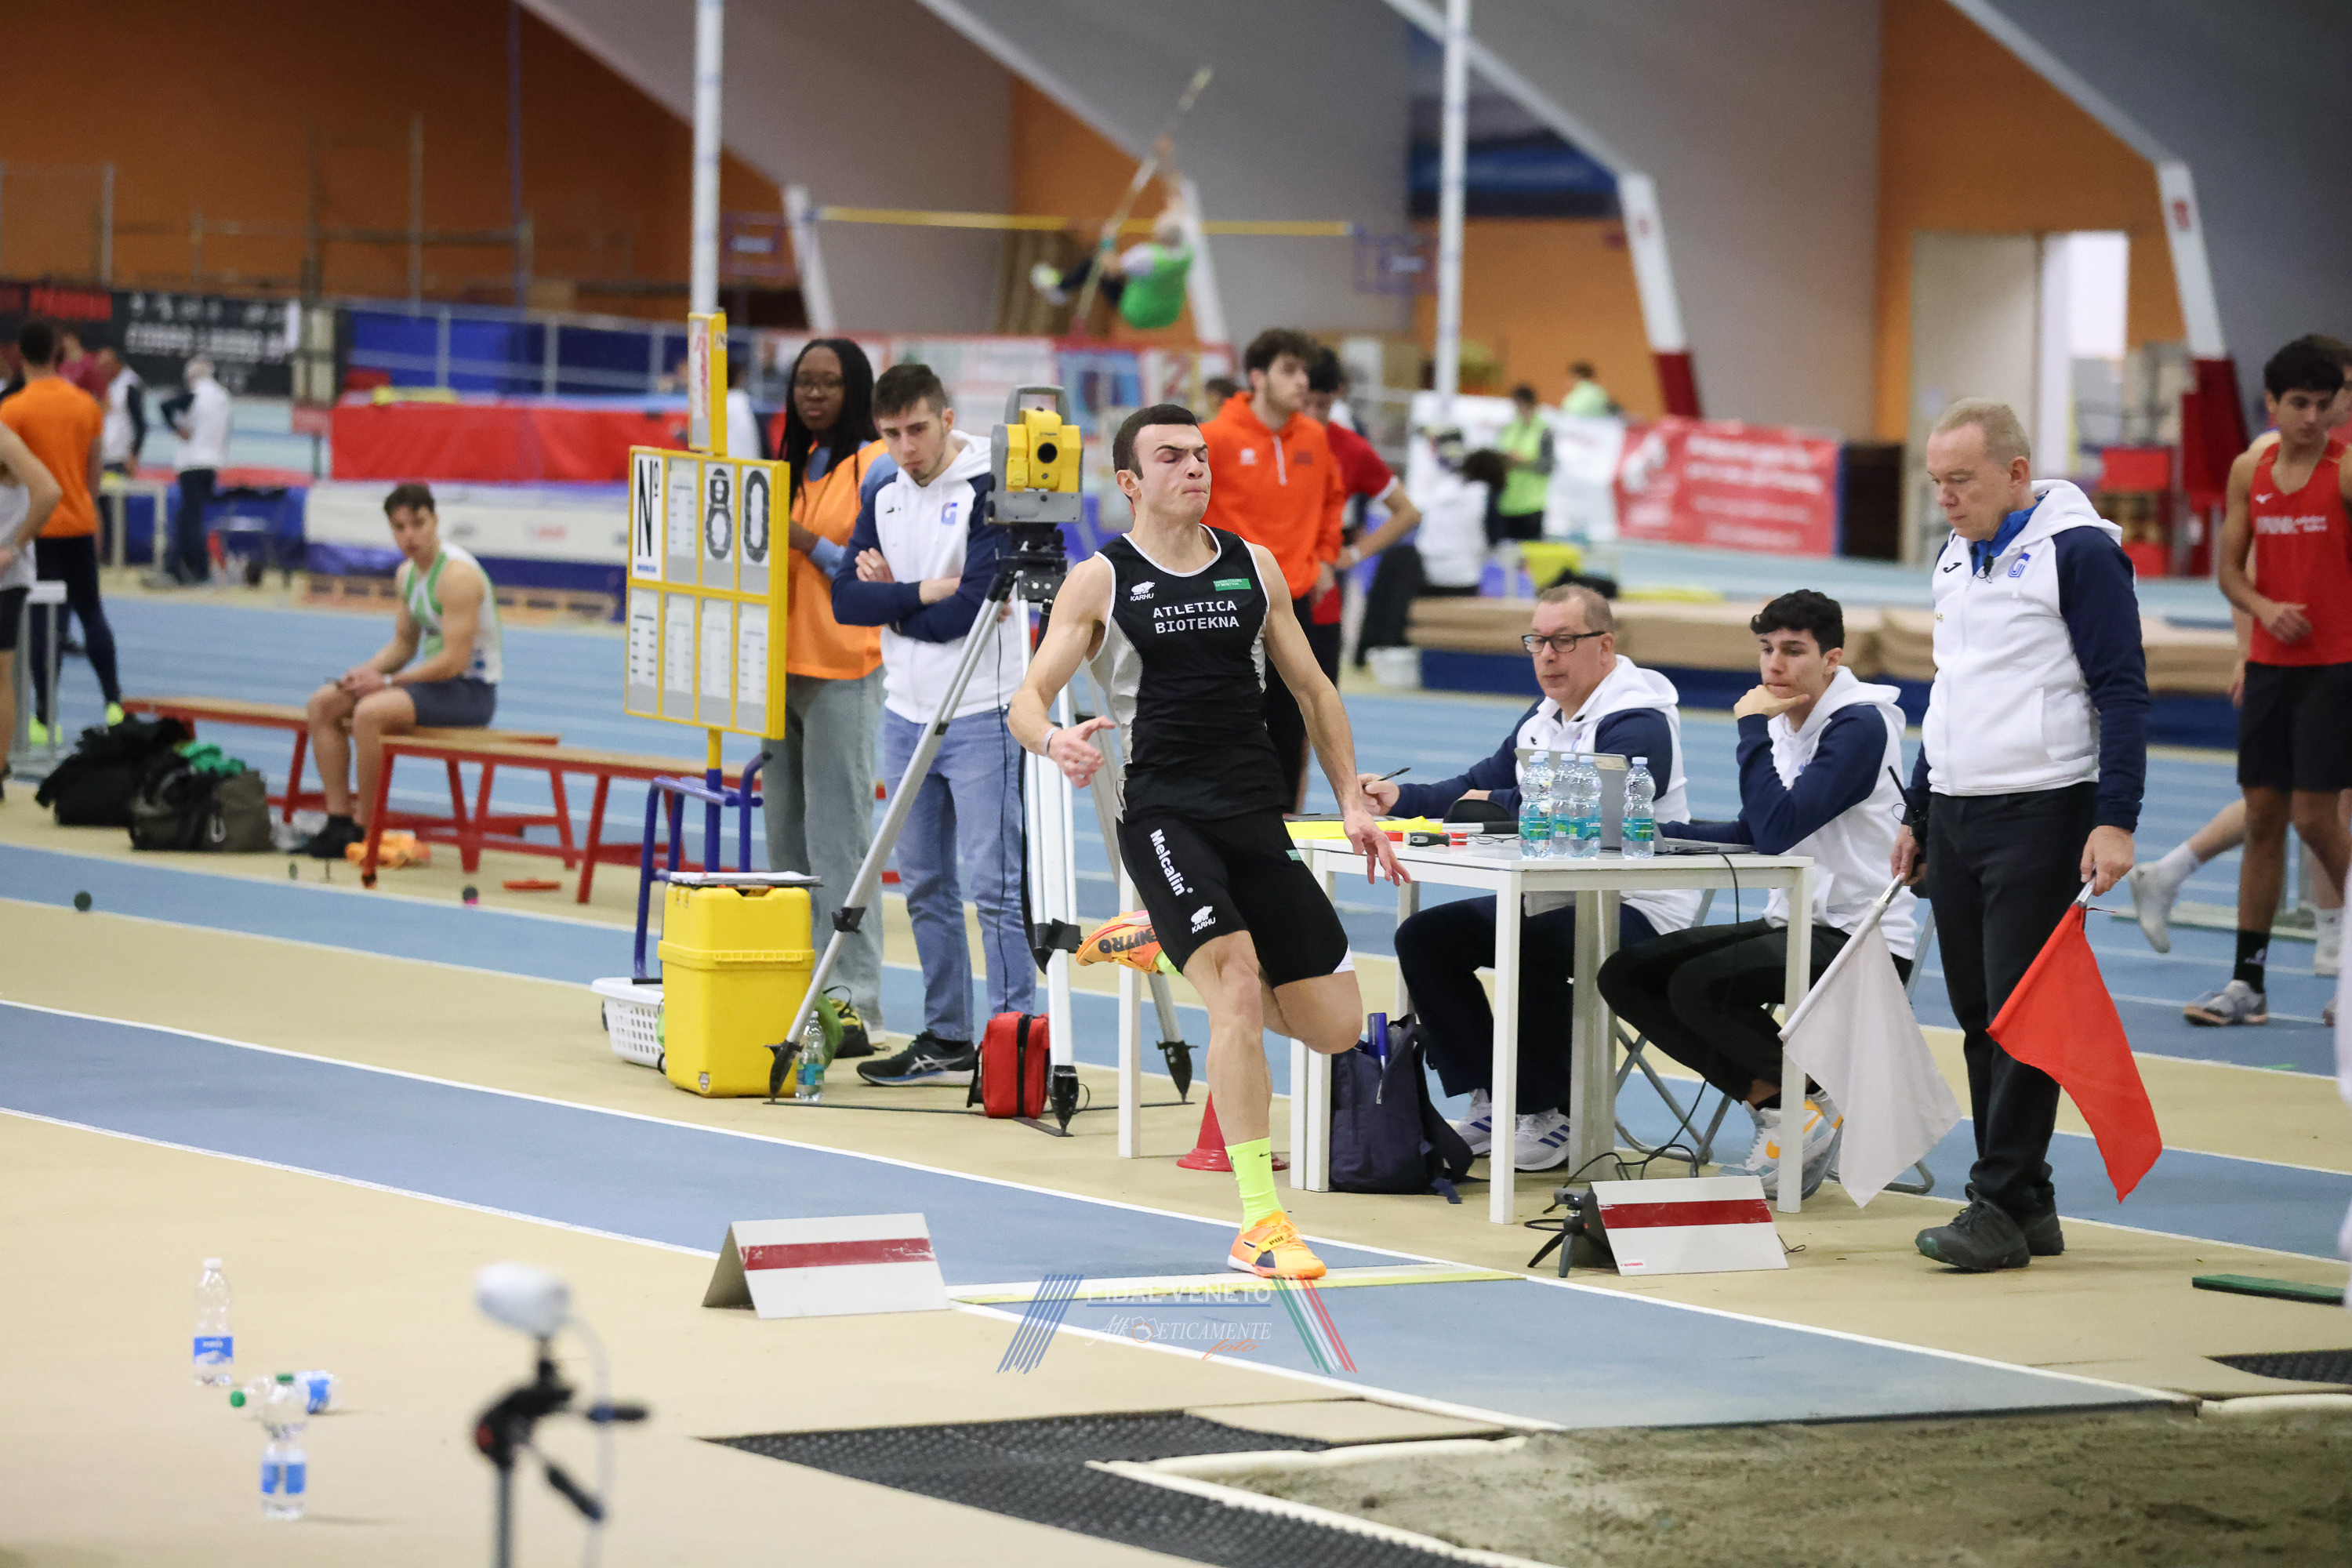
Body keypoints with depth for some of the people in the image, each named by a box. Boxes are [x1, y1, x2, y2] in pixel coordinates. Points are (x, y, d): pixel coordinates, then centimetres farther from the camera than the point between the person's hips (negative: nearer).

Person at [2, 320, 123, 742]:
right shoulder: (87, 405, 3)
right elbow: (95, 470, 10)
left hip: (38, 529, -4)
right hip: (81, 525, 4)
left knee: (42, 621, -2)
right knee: (91, 612, 15)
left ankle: (44, 718, -3)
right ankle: (113, 702, 12)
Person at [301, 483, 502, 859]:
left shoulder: (457, 575, -20)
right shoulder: (408, 573, 9)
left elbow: (454, 661, -25)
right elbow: (403, 644, 19)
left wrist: (386, 681, -19)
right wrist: (365, 671, -1)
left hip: (470, 690, -10)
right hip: (435, 678, 10)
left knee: (370, 712, -31)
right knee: (323, 703, 2)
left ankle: (363, 828, -21)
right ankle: (338, 817, -4)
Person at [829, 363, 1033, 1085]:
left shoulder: (988, 492, -11)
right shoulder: (883, 495, 11)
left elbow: (969, 611, -18)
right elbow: (846, 599, 3)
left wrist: (890, 600, -6)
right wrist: (921, 593, -12)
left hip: (980, 718, -7)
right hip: (906, 715, 7)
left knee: (995, 884, -9)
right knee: (927, 886, 11)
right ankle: (946, 1040, 19)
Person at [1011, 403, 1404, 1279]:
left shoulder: (1254, 567, 12)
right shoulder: (1101, 580, 1)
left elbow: (1312, 690, 20)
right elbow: (1027, 699, -4)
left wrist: (1351, 801, 13)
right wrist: (1053, 740, -27)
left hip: (1255, 812, 5)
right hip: (1161, 812, -5)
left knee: (1335, 1026, 3)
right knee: (1236, 983, -25)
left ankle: (1168, 949, 31)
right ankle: (1259, 1222, -21)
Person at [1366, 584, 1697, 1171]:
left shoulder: (1638, 722, -14)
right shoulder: (1541, 721, 16)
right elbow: (1477, 786, 18)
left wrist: (1498, 806, -17)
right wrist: (1402, 798, 1)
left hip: (1637, 908, -10)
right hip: (1554, 900, 10)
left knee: (1534, 946, -36)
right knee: (1425, 937, 1)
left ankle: (1552, 1117, -17)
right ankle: (1491, 1103, 1)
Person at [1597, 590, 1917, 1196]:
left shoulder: (1860, 726, -15)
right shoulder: (1784, 723, 11)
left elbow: (1778, 829, -25)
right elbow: (1754, 835, 19)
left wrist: (1752, 728, -16)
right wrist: (1657, 832, 6)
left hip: (1862, 940, -9)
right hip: (1792, 924, 9)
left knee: (1698, 985, -27)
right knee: (1626, 974, -3)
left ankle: (1816, 1106, -6)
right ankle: (1773, 1103, -3)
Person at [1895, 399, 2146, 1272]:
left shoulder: (2078, 551, -9)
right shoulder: (1957, 559, 15)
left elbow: (2122, 691, -12)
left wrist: (2115, 821, -19)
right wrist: (1917, 818, 22)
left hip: (2040, 814, -8)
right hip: (1955, 817, 8)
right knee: (1980, 1018, 8)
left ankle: (2001, 1208, -6)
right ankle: (2030, 1207, 14)